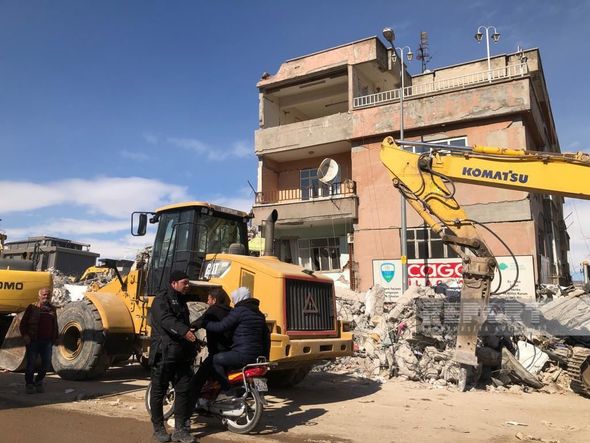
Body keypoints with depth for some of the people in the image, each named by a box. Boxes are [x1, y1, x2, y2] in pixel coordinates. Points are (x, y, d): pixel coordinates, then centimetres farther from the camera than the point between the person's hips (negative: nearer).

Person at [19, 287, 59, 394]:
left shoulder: (52, 309, 12)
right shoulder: (32, 308, 0)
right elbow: (23, 324, 0)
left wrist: (55, 338, 13)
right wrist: (25, 335, -14)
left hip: (47, 341, 4)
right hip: (33, 341, -4)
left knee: (46, 363, 5)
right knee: (31, 363, 1)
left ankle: (38, 382, 23)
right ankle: (29, 384, 15)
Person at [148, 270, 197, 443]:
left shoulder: (181, 301, 18)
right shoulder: (161, 300, -10)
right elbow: (167, 320, -28)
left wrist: (192, 346, 27)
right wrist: (184, 331, -44)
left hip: (181, 355, 8)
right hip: (164, 353, -7)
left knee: (184, 390, 5)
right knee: (159, 391, 6)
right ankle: (158, 428, 20)